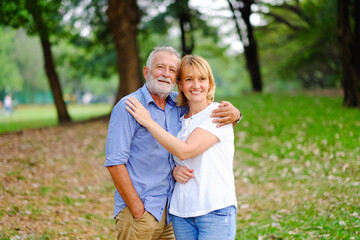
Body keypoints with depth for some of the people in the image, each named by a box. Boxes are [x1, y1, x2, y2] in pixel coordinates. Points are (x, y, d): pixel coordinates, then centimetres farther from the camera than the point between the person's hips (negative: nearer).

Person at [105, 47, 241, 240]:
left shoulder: (179, 105, 6)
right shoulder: (128, 106, -10)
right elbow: (115, 162, -14)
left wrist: (234, 113, -7)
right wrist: (137, 209, -15)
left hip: (170, 209, 6)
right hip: (139, 211, -5)